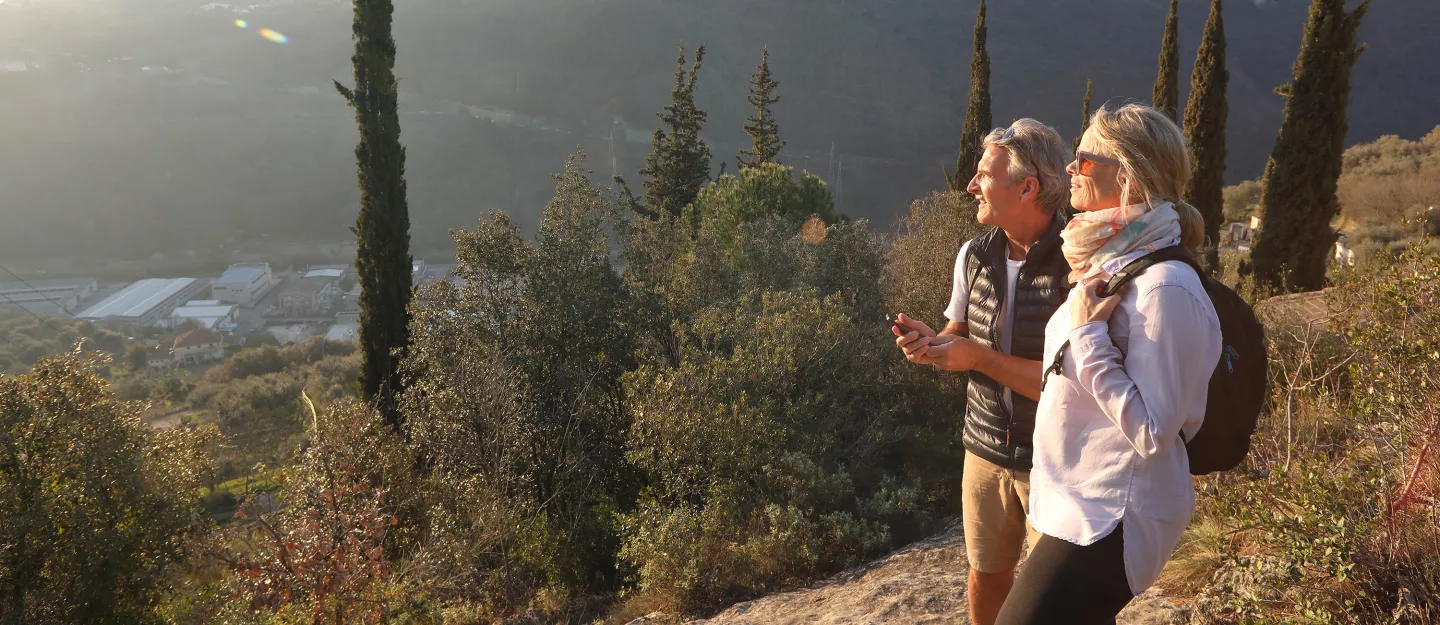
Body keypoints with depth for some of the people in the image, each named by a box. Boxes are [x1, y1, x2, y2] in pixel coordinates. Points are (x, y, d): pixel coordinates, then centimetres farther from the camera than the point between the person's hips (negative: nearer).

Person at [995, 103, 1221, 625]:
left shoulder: (1164, 287, -22)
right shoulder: (1110, 264, 8)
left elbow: (1152, 432, -22)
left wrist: (1087, 336, -23)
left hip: (1109, 522, -9)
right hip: (1078, 504, 9)